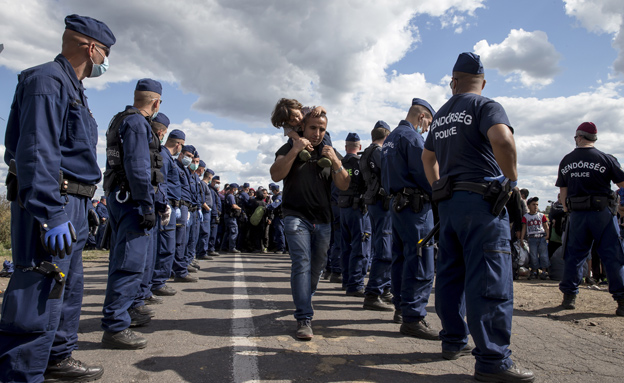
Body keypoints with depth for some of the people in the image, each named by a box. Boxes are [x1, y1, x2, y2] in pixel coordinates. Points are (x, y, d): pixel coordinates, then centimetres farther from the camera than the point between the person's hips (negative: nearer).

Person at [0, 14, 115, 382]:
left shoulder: (72, 88, 21)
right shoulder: (47, 80, -10)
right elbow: (36, 152, -21)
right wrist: (50, 215, -26)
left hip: (72, 207, 11)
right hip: (50, 204, -11)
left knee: (69, 289, 18)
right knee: (40, 296, -7)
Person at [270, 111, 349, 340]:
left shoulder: (330, 153, 13)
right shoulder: (289, 148, 5)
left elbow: (344, 186, 3)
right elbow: (276, 175, -11)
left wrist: (335, 161, -12)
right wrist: (294, 151, -19)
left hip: (323, 220, 4)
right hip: (297, 216, -4)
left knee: (317, 266, 11)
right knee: (301, 263, -16)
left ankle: (304, 302, 35)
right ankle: (304, 319, -13)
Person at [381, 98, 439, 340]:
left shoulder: (390, 139, 20)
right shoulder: (412, 136, -10)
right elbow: (424, 173, -16)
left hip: (396, 203, 10)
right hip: (416, 205, -10)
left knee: (401, 257, 15)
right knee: (420, 262, -9)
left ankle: (401, 308, 25)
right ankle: (412, 318, -8)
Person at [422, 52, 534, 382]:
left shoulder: (440, 116, 18)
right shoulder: (486, 106, -5)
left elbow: (428, 157, 28)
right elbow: (502, 138, -25)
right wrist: (512, 176, -11)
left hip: (448, 202, 8)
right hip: (481, 199, -8)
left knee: (450, 274, 12)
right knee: (490, 280, -7)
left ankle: (453, 341, 22)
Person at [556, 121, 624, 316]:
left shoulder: (566, 161, 6)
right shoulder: (606, 159, -4)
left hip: (577, 214, 3)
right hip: (602, 212, -2)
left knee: (574, 255, 9)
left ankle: (569, 296, 12)